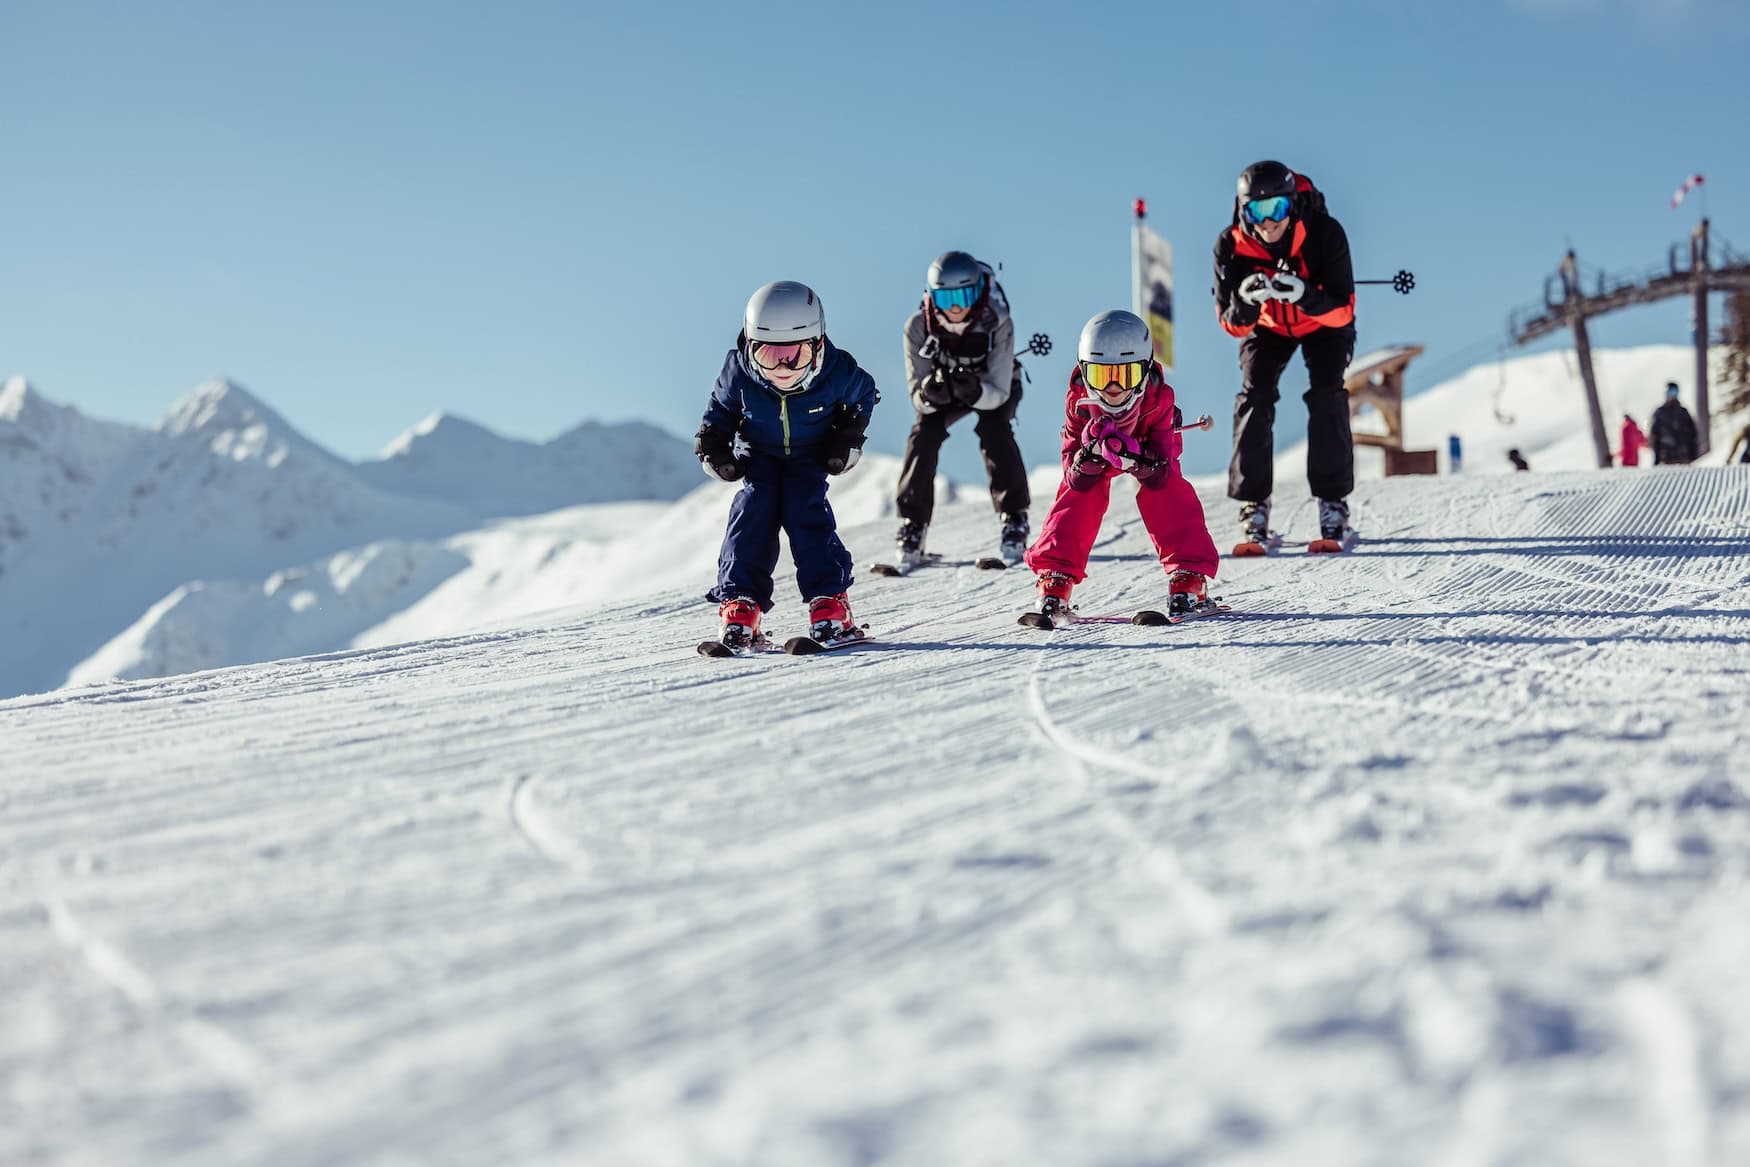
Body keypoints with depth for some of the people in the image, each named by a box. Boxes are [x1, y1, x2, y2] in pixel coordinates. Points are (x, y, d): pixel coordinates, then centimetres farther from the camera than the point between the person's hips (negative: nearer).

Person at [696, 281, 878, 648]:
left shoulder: (838, 373, -28)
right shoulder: (739, 373, -26)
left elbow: (864, 394, -3)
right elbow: (722, 409, -3)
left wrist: (849, 440, -8)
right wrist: (714, 448, -15)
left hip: (811, 455, -1)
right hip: (759, 454, 1)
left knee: (807, 511, -20)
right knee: (753, 510, -17)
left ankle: (828, 600, -16)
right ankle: (740, 604, -17)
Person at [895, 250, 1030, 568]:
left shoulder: (998, 324, -33)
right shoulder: (918, 327, -28)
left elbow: (998, 394, -33)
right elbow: (917, 395, -23)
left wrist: (975, 391, -55)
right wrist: (928, 394, -48)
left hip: (992, 387, -2)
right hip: (944, 389, 2)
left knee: (994, 429, -30)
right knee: (923, 434, -23)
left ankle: (1014, 518, -20)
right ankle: (912, 524, -15)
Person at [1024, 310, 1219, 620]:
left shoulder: (1158, 398, -38)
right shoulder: (1079, 400, -34)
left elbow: (1161, 475, -39)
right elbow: (1075, 479, -31)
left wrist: (1136, 461, -61)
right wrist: (1090, 455, -54)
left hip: (1148, 451, -1)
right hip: (1092, 455, 1)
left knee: (1169, 500, -26)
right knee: (1078, 499, -22)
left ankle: (1189, 575, -22)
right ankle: (1054, 577, -16)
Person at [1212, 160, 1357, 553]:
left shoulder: (1326, 233, -34)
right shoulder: (1231, 246, -29)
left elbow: (1343, 310, -32)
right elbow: (1233, 325, -23)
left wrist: (1305, 296, -52)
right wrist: (1245, 303, -47)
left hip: (1323, 325, -1)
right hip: (1267, 326, 1)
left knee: (1326, 396, -20)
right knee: (1254, 397, -17)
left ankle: (1333, 504, -10)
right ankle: (1253, 509, -11)